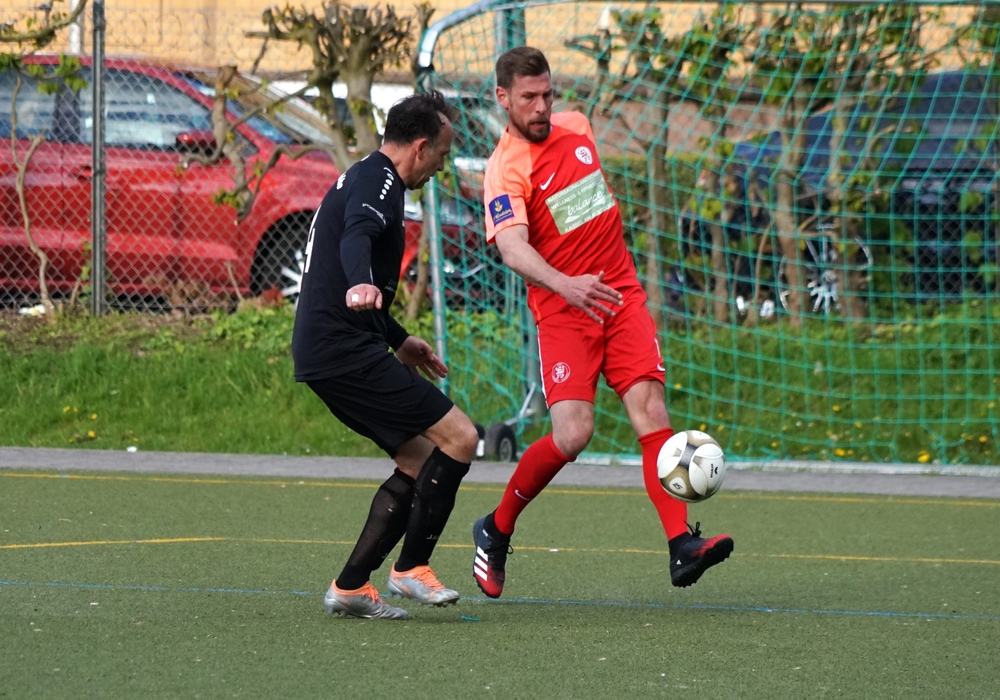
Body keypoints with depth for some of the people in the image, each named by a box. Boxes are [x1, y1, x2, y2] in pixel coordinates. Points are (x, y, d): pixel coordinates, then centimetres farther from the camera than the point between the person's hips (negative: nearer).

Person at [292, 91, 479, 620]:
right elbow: (357, 237, -31)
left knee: (419, 461, 15)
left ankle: (351, 586, 11)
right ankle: (411, 567, -8)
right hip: (347, 352, -11)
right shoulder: (379, 182, -8)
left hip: (323, 352, 11)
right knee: (458, 437, -11)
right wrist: (360, 285, -52)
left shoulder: (360, 179, 25)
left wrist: (399, 340, 43)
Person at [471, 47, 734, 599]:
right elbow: (512, 247, -28)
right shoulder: (506, 170, -12)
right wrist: (565, 285, -45)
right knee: (573, 434, -17)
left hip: (621, 297, 5)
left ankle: (682, 546, -24)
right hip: (563, 311, -5)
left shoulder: (575, 127, 9)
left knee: (650, 408, -14)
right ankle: (496, 530, 7)